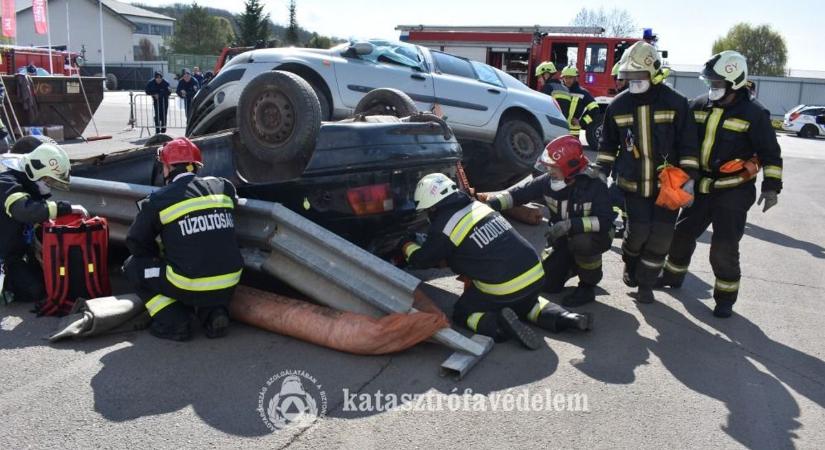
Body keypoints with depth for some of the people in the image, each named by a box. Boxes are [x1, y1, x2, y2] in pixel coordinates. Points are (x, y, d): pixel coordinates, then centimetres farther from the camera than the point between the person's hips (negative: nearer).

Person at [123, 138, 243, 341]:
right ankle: (214, 312, 12)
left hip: (190, 287, -4)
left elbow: (135, 243, 6)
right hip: (228, 287, 4)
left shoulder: (158, 201, -4)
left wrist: (160, 255, 25)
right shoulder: (223, 187, 6)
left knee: (134, 266, 18)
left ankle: (173, 323, 7)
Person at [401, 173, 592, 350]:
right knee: (523, 301, 37)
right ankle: (562, 317, 12)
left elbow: (422, 260, 6)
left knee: (463, 312, 16)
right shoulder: (477, 205, 13)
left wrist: (408, 246, 27)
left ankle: (499, 325, -12)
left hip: (504, 289, -7)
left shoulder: (444, 226, -7)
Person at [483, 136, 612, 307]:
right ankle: (574, 265, 28)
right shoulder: (548, 181, -14)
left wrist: (571, 224, -43)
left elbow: (605, 221, -33)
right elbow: (519, 193, -15)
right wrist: (491, 203, -31)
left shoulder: (595, 186, -26)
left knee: (582, 242, -39)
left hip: (594, 237, -4)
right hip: (564, 240, 4)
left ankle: (588, 286, -12)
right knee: (547, 284, -4)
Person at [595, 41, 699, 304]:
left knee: (661, 234, -1)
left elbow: (688, 144, -3)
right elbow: (608, 143, 14)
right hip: (633, 183, 1)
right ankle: (630, 264, 28)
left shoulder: (676, 103, -5)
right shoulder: (619, 105, 3)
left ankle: (645, 284, 15)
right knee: (638, 230, -5)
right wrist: (601, 172, 9)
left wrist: (689, 178, -7)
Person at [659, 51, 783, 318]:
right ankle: (673, 276, 36)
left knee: (724, 247, -6)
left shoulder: (754, 113, -9)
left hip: (733, 192, -5)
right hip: (701, 186, 5)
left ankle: (726, 298, 10)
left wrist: (771, 186, -9)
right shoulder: (699, 105, 4)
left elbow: (770, 153, -5)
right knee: (683, 233, 14)